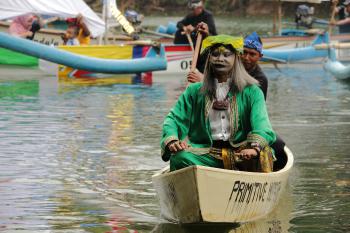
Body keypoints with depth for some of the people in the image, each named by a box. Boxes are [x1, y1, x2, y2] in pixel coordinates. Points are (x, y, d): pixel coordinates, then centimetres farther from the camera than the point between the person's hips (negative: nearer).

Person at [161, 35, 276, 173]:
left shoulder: (251, 92, 8)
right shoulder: (195, 91, 15)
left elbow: (261, 123, -8)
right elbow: (173, 118, 10)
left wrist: (255, 147, -30)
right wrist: (172, 141, -14)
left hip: (240, 154, -1)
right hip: (207, 154, 1)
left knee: (262, 154, -33)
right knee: (180, 156, -29)